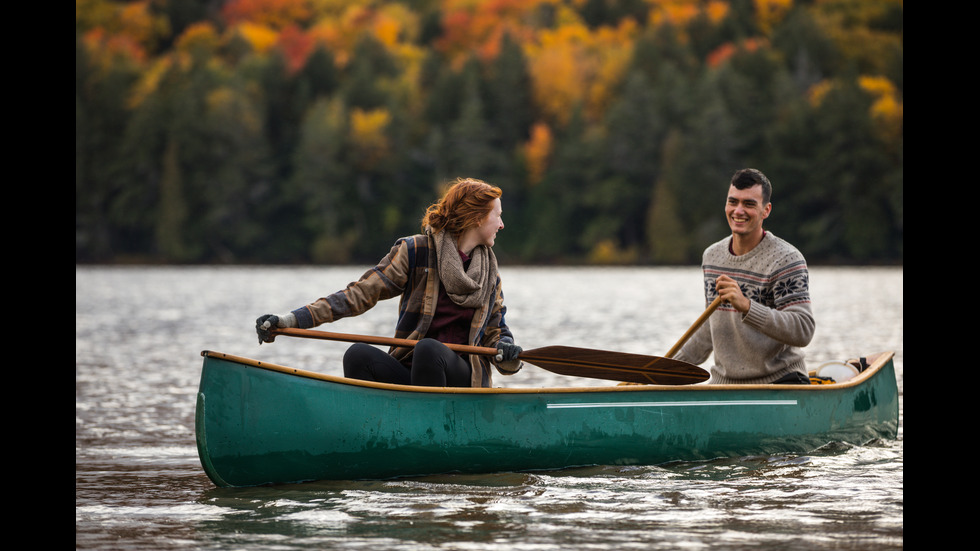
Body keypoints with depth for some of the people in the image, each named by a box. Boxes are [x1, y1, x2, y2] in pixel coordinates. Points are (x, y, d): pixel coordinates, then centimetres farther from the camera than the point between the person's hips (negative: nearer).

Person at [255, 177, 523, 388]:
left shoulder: (490, 275, 12)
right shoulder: (415, 251, 0)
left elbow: (495, 329, 19)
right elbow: (360, 294, -5)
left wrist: (505, 348, -8)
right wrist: (291, 320, -15)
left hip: (464, 378, 1)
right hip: (409, 373, -1)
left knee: (428, 349, -33)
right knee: (358, 355, -31)